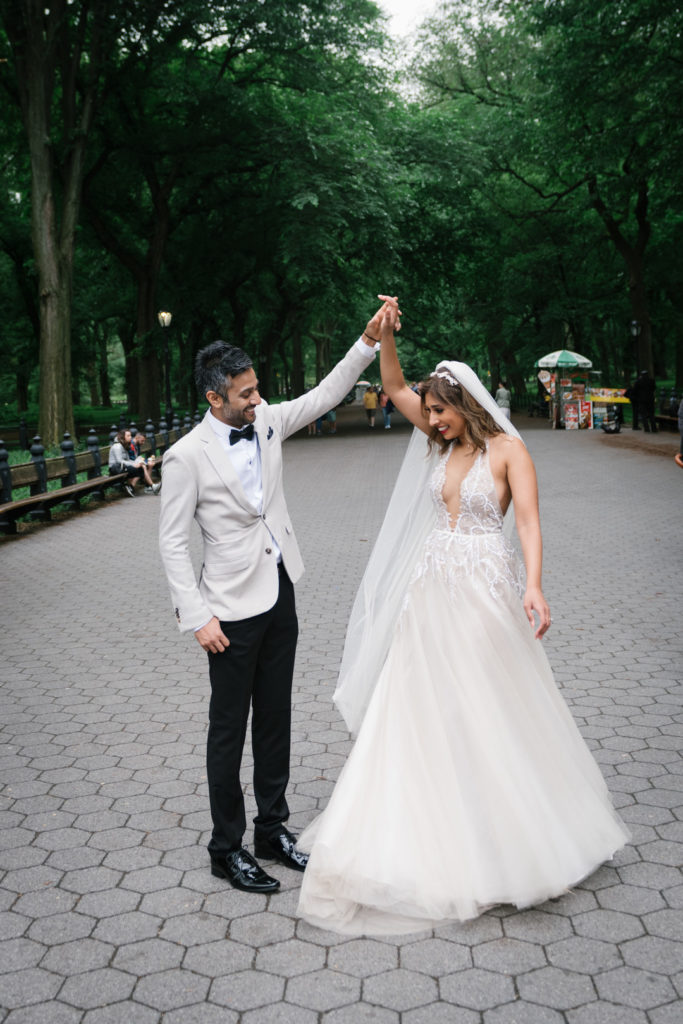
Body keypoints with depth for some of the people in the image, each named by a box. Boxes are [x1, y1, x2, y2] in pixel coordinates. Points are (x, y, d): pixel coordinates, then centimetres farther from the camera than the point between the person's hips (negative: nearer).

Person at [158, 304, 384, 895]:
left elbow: (326, 395, 9)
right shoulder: (187, 456, -14)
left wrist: (369, 341, -2)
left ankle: (272, 829, 31)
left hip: (280, 597, 6)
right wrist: (197, 618, -15)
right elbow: (173, 543, -11)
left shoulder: (267, 422, 2)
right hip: (233, 609, -6)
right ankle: (227, 849, 21)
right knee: (229, 729, 6)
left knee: (276, 719, 16)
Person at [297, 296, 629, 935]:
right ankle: (430, 831, 20)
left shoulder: (506, 448, -8)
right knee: (423, 705, 7)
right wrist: (385, 334, -2)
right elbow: (394, 388, 11)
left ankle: (515, 826, 23)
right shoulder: (444, 445, 9)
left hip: (485, 587, -6)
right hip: (434, 587, 6)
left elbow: (528, 521, -16)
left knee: (493, 707, 4)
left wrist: (533, 587, -29)